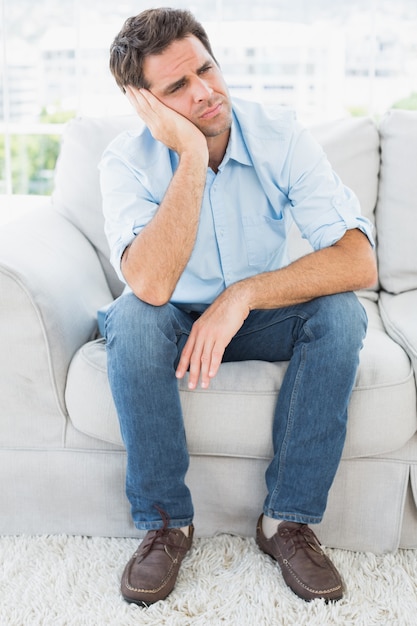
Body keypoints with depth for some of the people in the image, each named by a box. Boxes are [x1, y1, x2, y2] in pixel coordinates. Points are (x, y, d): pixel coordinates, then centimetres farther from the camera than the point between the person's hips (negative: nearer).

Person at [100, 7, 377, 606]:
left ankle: (288, 519, -15)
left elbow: (359, 261, -26)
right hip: (176, 320, -1)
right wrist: (192, 155, -37)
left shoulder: (280, 134, -17)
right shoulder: (128, 160, -19)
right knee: (132, 316, -33)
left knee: (339, 312, -27)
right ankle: (165, 521, -16)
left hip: (264, 317, 1)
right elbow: (152, 284, -37)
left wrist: (242, 295, -33)